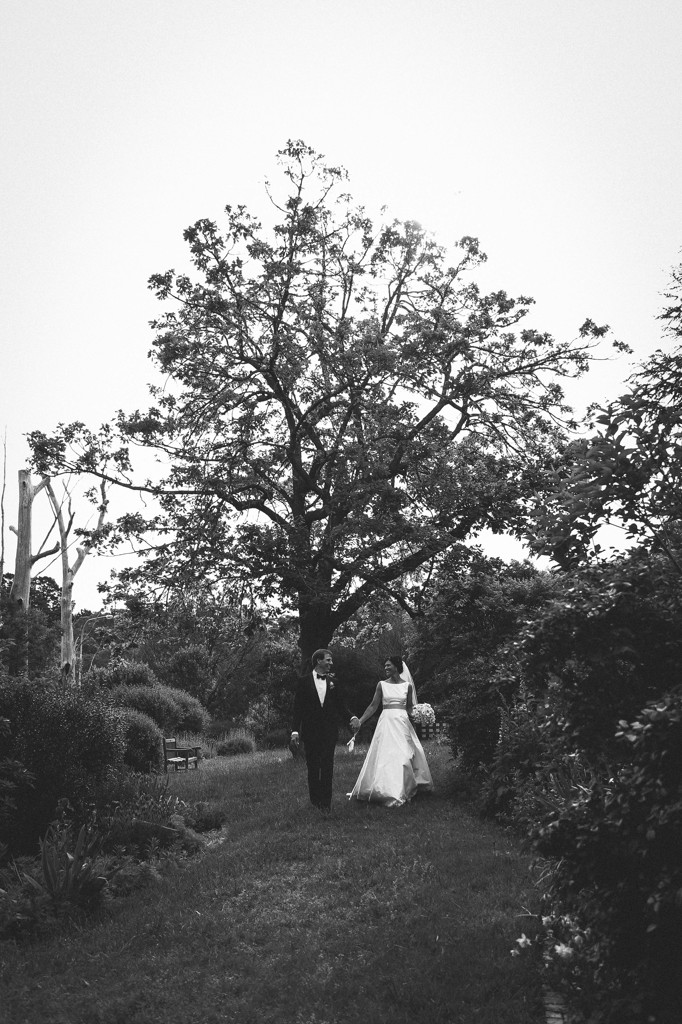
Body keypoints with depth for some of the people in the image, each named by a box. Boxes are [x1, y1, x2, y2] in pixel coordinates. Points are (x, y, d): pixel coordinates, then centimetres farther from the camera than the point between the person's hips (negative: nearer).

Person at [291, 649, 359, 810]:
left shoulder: (332, 681, 7)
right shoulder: (304, 681, -1)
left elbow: (340, 704, 9)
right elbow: (298, 707, -2)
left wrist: (352, 717, -9)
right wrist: (295, 731, -7)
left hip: (329, 731, 2)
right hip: (310, 731, -2)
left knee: (327, 768, 2)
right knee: (313, 768, 7)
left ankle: (326, 803, 7)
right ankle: (315, 802, 18)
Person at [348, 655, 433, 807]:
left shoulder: (407, 685, 3)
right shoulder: (382, 684, 2)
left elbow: (409, 707, 12)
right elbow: (373, 706, 3)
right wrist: (360, 721, -4)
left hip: (402, 722, 0)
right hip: (386, 722, 0)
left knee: (402, 755, -1)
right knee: (385, 756, -2)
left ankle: (402, 791, 12)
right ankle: (388, 792, 6)